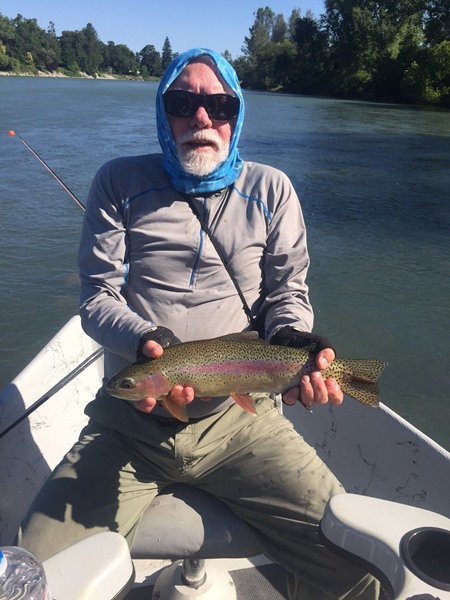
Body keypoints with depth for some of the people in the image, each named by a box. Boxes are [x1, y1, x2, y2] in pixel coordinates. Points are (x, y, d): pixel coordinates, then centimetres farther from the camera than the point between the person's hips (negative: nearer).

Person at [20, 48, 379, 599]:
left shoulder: (271, 190, 8)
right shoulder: (120, 183, 6)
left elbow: (288, 292, 7)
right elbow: (96, 297, 1)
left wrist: (293, 341, -16)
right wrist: (147, 342, -20)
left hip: (239, 419, 0)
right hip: (129, 423, 1)